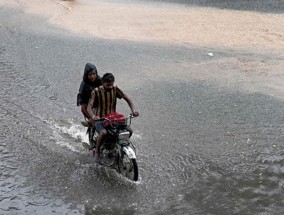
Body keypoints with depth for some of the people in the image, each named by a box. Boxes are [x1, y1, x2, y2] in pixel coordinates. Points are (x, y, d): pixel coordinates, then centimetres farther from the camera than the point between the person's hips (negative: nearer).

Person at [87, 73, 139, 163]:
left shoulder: (115, 89, -1)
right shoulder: (96, 92, -13)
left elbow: (127, 98, 2)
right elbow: (89, 107, -21)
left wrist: (133, 109, -17)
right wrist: (93, 116, -44)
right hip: (100, 120, -4)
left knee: (129, 131, -14)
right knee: (104, 132, -36)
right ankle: (96, 151, -10)